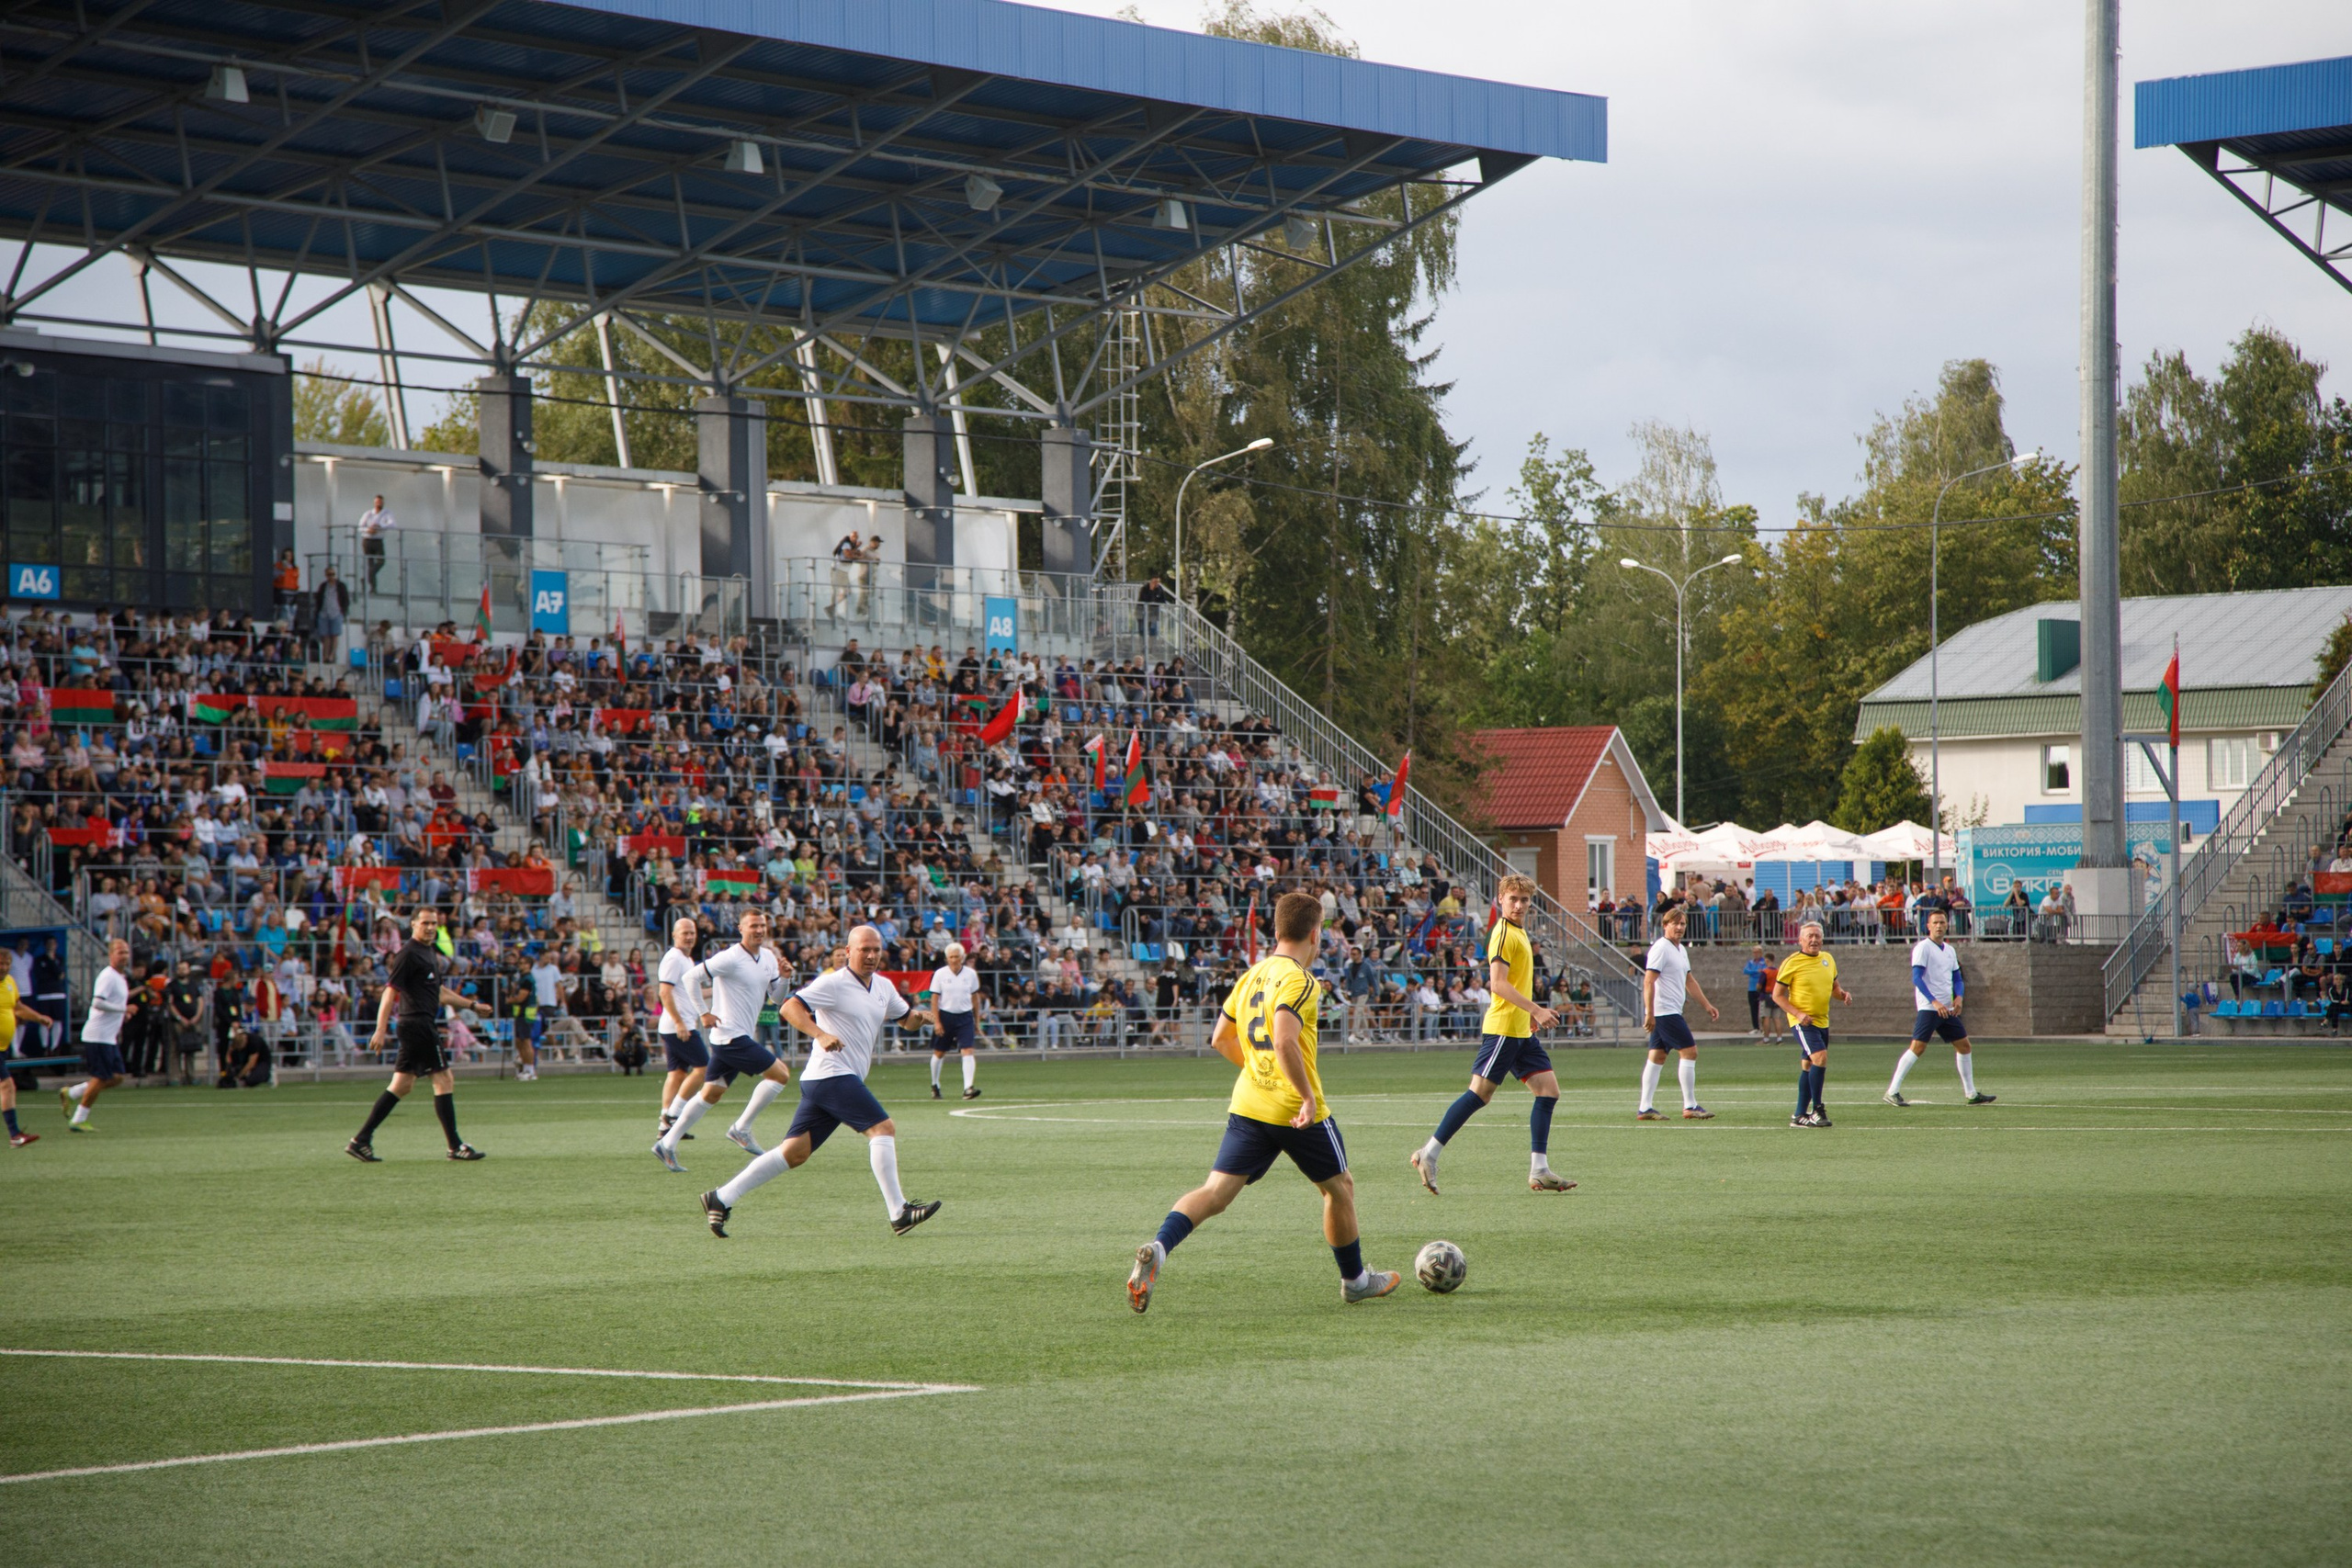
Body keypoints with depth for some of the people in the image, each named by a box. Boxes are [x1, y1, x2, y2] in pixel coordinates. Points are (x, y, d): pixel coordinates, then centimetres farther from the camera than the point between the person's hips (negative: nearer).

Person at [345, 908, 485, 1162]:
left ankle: (361, 1141, 9)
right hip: (419, 1024, -10)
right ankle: (455, 1146, 0)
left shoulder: (430, 952, 17)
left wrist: (471, 1003, 30)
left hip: (424, 1024, 10)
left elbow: (438, 992, 29)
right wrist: (381, 1030, -21)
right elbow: (390, 991, -16)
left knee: (402, 1086, 9)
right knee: (444, 1079, -5)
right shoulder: (408, 953, -12)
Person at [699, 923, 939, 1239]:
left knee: (795, 1153, 6)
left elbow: (904, 1015, 35)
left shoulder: (883, 987, 17)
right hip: (832, 1074, -9)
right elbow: (790, 1008, -18)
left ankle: (721, 1199, 9)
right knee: (883, 1128, -16)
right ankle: (898, 1213, -17)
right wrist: (821, 1035, -30)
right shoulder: (834, 982, -9)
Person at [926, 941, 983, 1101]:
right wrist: (936, 1021, -9)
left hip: (965, 1017, 1)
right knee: (939, 1053, 10)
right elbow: (934, 999, -3)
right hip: (945, 1016, -1)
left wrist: (977, 1021, 11)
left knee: (968, 1051, -14)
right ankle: (934, 1085, 30)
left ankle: (968, 1088, -21)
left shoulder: (971, 974, 1)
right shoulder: (940, 974, -4)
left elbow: (975, 998, 10)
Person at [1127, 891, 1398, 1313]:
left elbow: (1221, 1040, 19)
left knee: (1216, 1192, -3)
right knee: (1340, 1187, 17)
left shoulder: (1250, 976, 11)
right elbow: (1285, 1041, -28)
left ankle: (1157, 1249, -29)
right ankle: (1355, 1280, 30)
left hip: (1247, 1104, 6)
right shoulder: (1299, 981, -13)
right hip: (1296, 1110, -6)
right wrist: (1308, 1096, -22)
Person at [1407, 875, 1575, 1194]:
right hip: (1502, 1028, -10)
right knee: (1480, 1092, -9)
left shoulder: (1519, 933, 18)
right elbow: (1497, 983, -21)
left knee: (1549, 1090, 3)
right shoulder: (1504, 934, -12)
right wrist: (1535, 1009, -22)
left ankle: (1539, 1170, 3)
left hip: (1521, 1031, 10)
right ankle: (1428, 1154, -3)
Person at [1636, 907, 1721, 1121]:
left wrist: (1707, 1005, 25)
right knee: (1689, 1051, -9)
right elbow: (1648, 981, -18)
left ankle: (1645, 1108, 6)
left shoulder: (1680, 950, 17)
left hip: (1671, 1012, 9)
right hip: (1665, 1012, -9)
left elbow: (1690, 981, 27)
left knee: (1657, 1057, 7)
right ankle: (1690, 1107, -7)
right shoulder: (1661, 948, -12)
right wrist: (1649, 1013, -23)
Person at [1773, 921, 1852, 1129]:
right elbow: (1777, 995, -6)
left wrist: (1843, 994, -1)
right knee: (1820, 1057, -23)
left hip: (1822, 1021, 7)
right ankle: (1817, 1110, -14)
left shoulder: (1828, 960, 10)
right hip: (1803, 1023, -7)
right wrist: (1798, 1014, -18)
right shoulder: (1792, 963, -9)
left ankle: (1800, 1115, 18)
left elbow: (1834, 987, 23)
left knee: (1809, 1067, 11)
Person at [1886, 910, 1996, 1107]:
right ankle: (1892, 1092, -14)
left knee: (1963, 1045, 9)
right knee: (1918, 1047, -16)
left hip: (1947, 1009, 8)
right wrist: (1934, 1002, -22)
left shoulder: (1949, 950, 15)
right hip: (1928, 1008, -8)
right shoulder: (1923, 947, -7)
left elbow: (1958, 978, 21)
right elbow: (1916, 978, -15)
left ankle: (1971, 1094, 17)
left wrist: (1959, 997, 0)